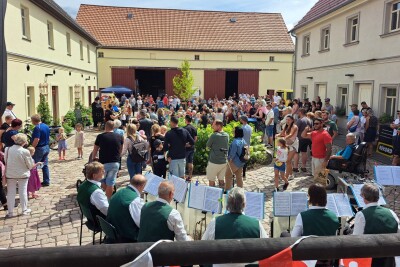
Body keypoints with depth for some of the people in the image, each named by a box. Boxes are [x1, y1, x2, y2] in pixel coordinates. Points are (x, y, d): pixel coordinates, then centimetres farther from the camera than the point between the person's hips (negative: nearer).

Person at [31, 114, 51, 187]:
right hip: (46, 147, 8)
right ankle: (46, 181, 18)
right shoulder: (46, 126, 9)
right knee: (45, 165, 14)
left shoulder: (37, 128, -18)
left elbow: (36, 139, -24)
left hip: (39, 148, -8)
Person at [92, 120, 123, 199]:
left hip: (103, 163, -1)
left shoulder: (100, 136, -4)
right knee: (110, 183, 8)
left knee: (102, 181, 19)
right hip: (115, 163, 1)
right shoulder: (119, 137, 1)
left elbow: (95, 150, 8)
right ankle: (108, 199, 13)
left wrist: (93, 158, 27)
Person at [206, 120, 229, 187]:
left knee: (211, 180, 6)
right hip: (224, 161, 6)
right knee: (221, 179, 15)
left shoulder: (214, 135, -16)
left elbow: (207, 146, -5)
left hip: (214, 162, -6)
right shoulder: (227, 135, 3)